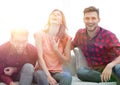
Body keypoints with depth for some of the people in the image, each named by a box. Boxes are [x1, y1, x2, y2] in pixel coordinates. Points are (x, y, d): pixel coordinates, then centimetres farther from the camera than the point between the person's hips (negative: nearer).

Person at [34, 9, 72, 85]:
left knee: (67, 76, -32)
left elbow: (67, 61, 3)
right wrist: (48, 76, -23)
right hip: (43, 71, -2)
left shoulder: (66, 38, 4)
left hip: (57, 72, 2)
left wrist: (56, 49, -13)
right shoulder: (40, 34, -1)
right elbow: (40, 57, -11)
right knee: (40, 75, -37)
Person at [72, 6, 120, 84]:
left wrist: (110, 65, -37)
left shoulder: (108, 35, -11)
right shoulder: (80, 34, 4)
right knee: (80, 71, -31)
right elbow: (72, 45, 24)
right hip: (94, 71, 5)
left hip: (110, 69, -5)